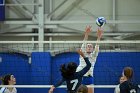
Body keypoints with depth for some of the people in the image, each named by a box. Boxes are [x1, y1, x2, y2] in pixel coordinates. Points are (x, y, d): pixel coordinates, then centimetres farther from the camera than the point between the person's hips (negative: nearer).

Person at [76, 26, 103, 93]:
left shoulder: (93, 56, 11)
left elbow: (97, 47, -3)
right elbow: (83, 45, -8)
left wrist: (99, 36, -19)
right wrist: (86, 34, -23)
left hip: (89, 78, 2)